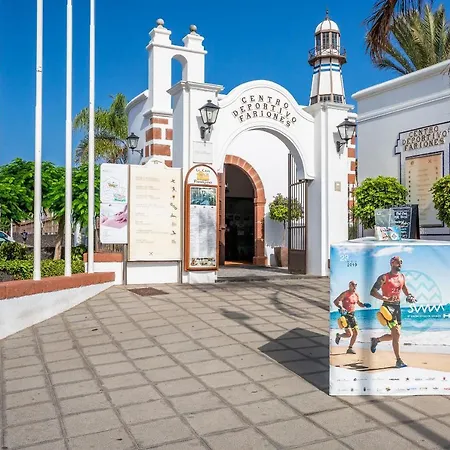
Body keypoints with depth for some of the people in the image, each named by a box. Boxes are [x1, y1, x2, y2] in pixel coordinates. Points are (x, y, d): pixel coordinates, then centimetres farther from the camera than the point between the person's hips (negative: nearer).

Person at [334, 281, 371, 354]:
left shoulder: (356, 294, 8)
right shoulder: (345, 294, -12)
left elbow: (359, 304, 22)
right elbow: (335, 301, -16)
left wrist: (365, 305, 0)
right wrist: (341, 307, -32)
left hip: (352, 315, 7)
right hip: (345, 315, -7)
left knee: (355, 333, 4)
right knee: (349, 334, -11)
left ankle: (350, 348, 18)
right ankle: (339, 335, 20)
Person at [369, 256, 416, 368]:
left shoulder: (402, 277, 10)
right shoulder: (384, 278, -10)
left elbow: (404, 288, 28)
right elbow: (373, 292, -16)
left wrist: (409, 296, 7)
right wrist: (386, 298, -29)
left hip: (397, 307, 7)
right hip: (388, 307, -7)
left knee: (395, 335, 11)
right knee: (396, 334, -13)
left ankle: (376, 340, 36)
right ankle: (398, 361, -5)